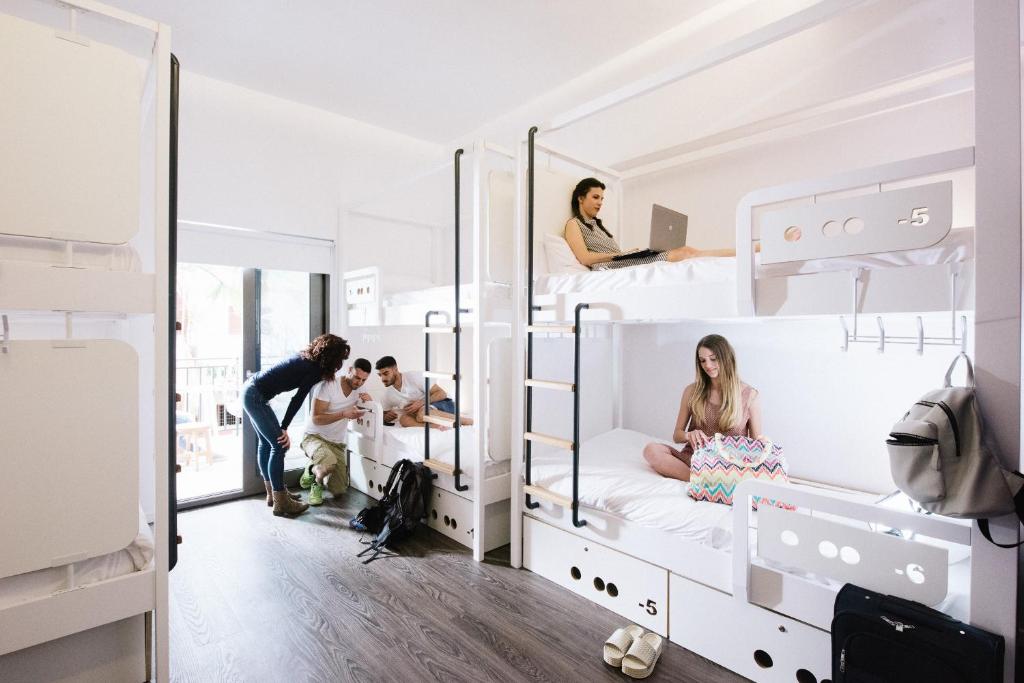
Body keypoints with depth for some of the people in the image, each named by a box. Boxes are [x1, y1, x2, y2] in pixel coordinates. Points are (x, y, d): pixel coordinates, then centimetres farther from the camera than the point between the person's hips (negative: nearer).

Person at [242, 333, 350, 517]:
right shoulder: (315, 369, -16)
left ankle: (273, 493, 29)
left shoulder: (306, 357, 9)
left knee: (266, 442, 17)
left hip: (252, 390, 10)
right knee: (279, 445, -6)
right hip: (255, 396, -10)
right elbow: (298, 399, -15)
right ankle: (280, 503, 0)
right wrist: (284, 428, -10)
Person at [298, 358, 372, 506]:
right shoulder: (328, 385, -18)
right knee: (330, 462, -38)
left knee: (339, 490, -4)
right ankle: (313, 471, -2)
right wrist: (344, 414, -32)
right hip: (314, 437, -5)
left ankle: (319, 472, 27)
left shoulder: (359, 391, 0)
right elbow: (316, 418, -21)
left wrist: (370, 399, -16)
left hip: (337, 443, 5)